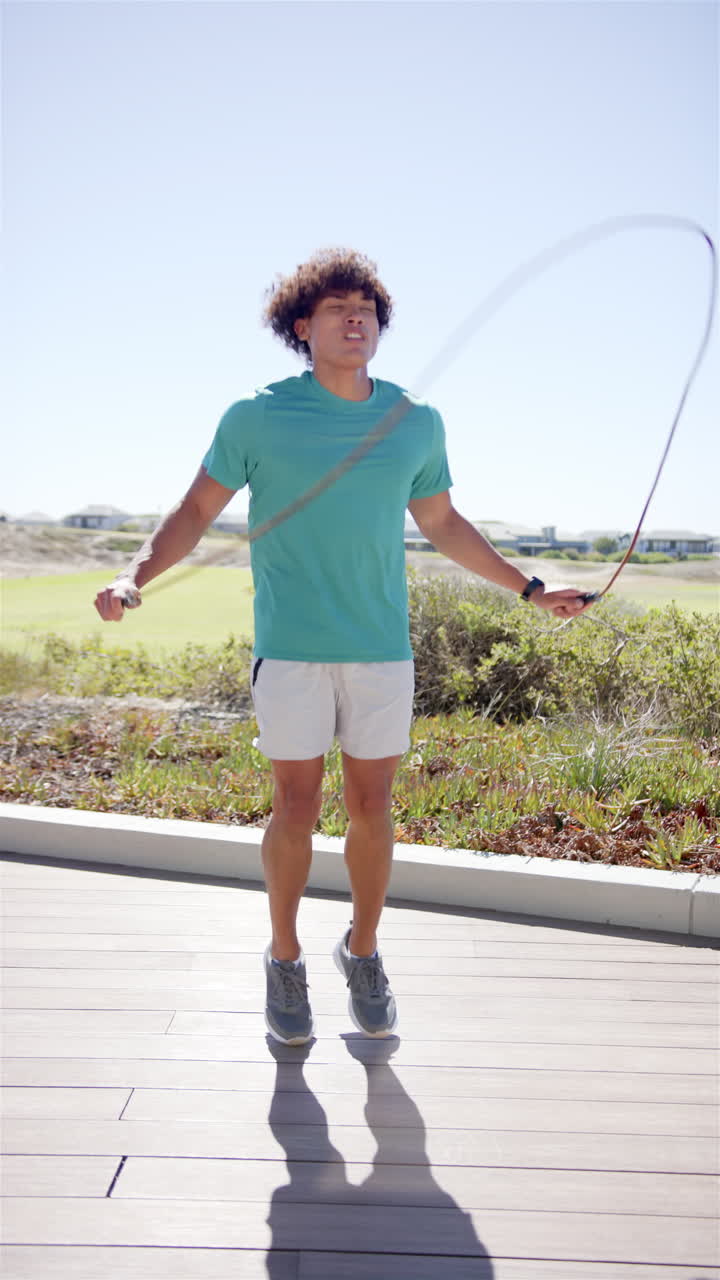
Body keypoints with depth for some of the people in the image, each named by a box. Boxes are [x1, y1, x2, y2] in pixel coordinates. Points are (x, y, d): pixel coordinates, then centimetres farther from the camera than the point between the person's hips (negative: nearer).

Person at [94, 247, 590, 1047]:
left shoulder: (417, 423, 8)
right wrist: (136, 575, -12)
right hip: (292, 650, -2)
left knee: (371, 811, 7)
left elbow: (442, 524, 20)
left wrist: (528, 589, 22)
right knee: (295, 813, 2)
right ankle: (285, 960, 25)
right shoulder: (257, 418, 0)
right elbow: (196, 511, 5)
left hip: (383, 650, 3)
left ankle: (363, 951, 29)